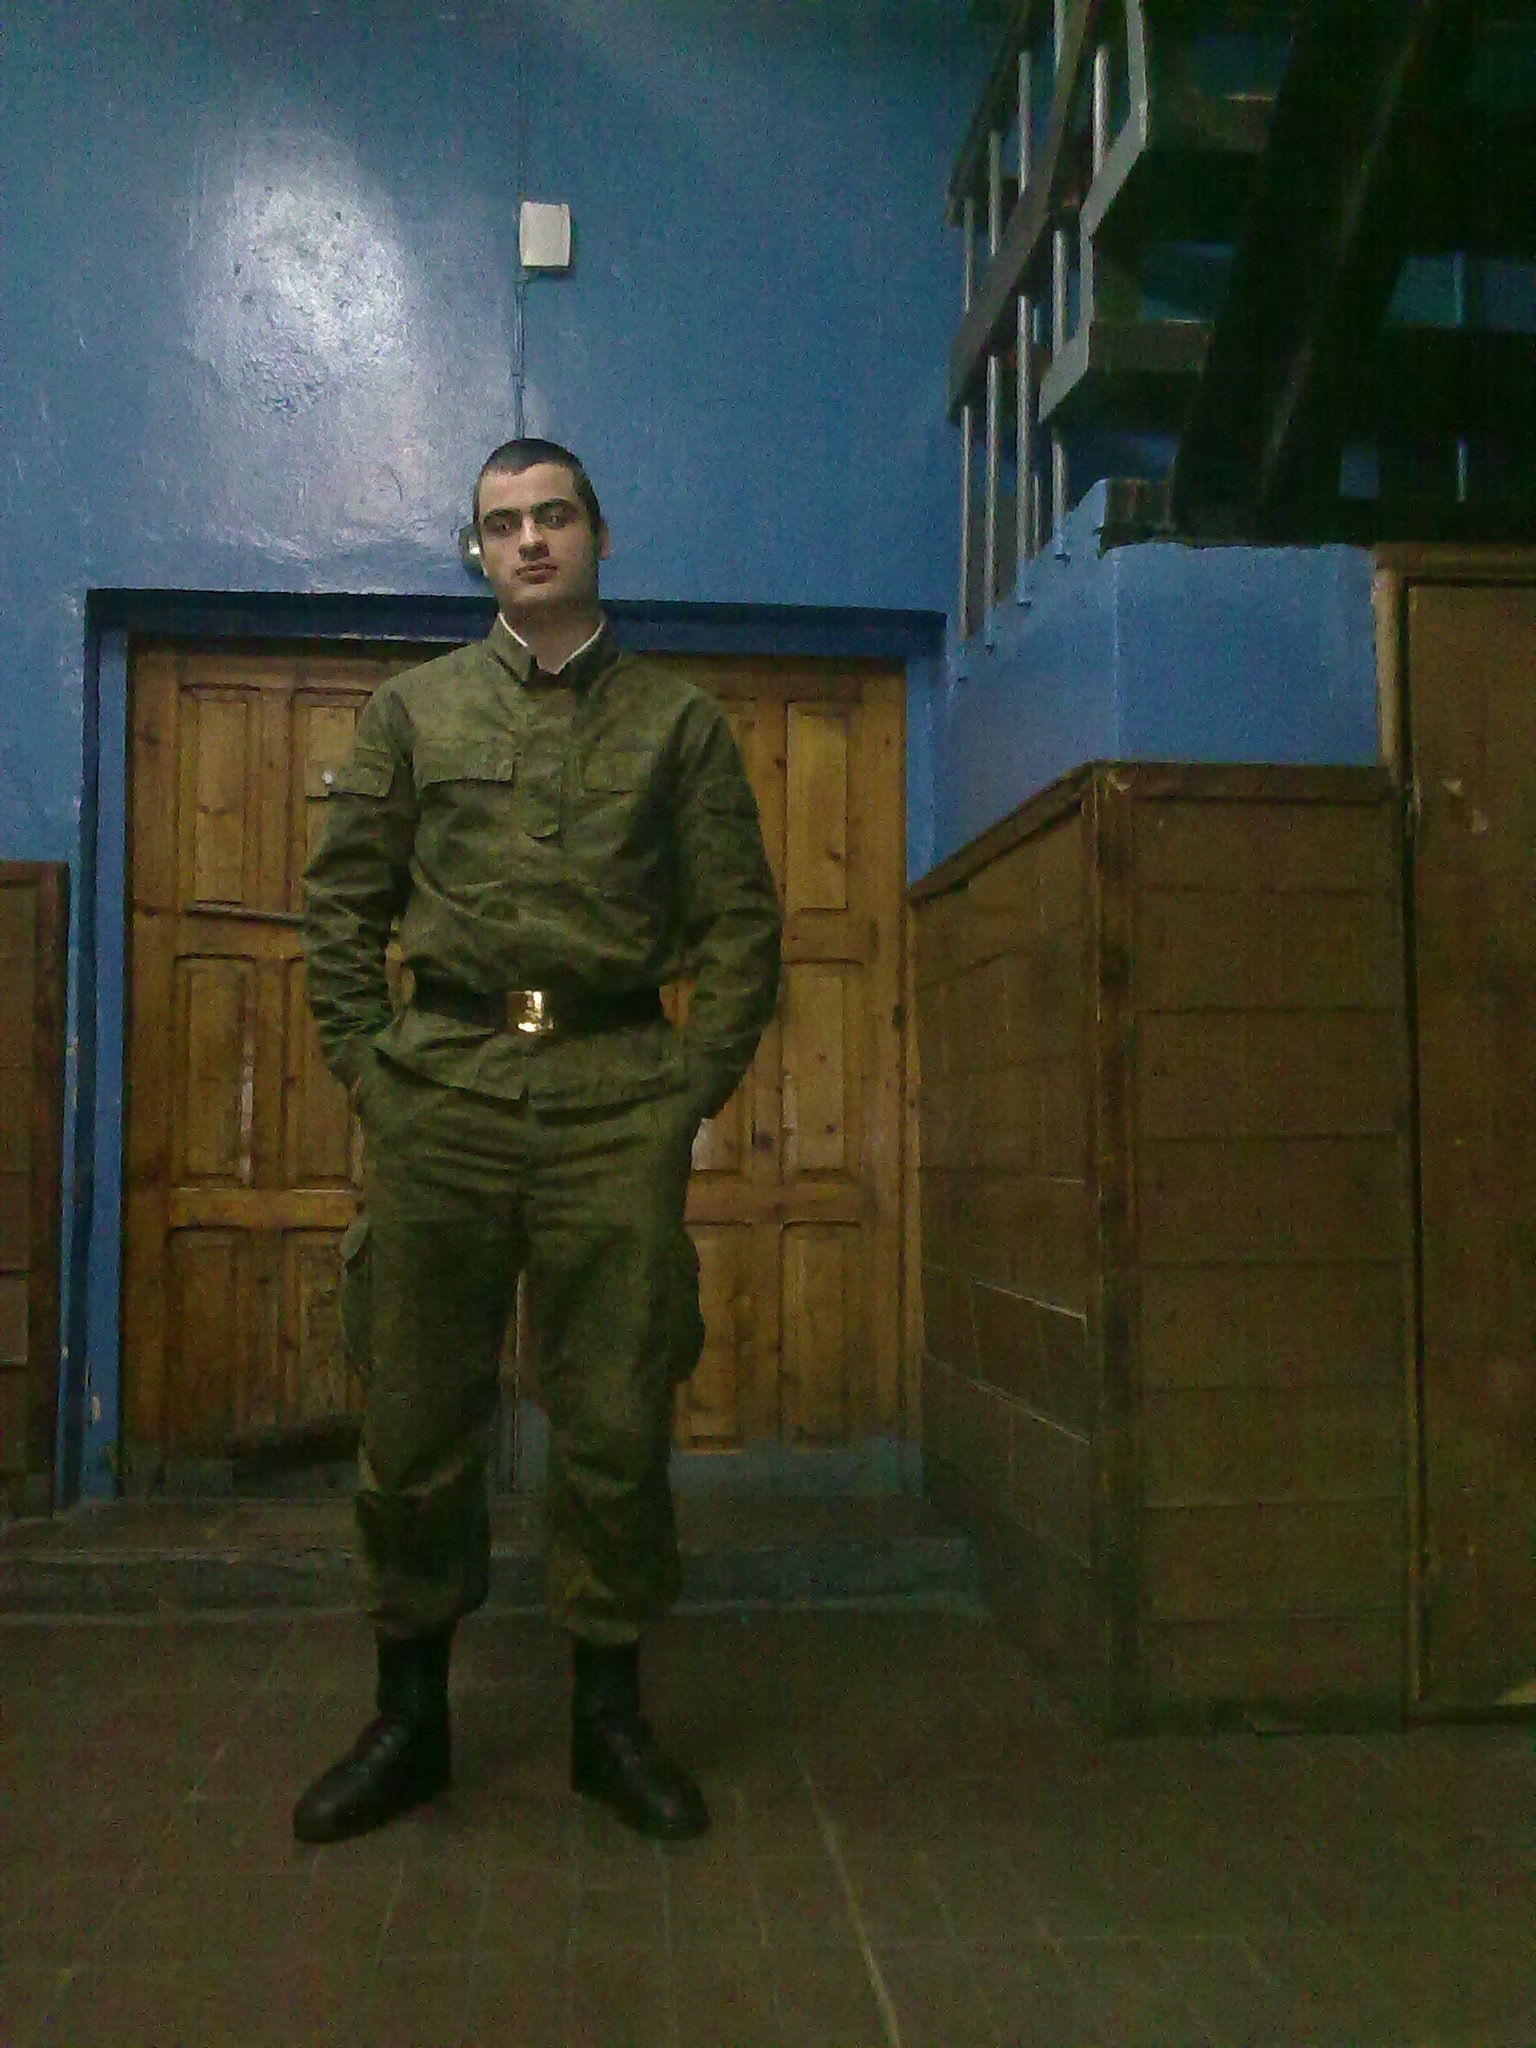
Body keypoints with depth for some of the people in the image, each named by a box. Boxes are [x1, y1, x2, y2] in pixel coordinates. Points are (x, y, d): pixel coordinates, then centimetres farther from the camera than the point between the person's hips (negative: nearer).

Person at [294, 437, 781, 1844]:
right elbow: (340, 901, 11)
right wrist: (366, 1068, 1)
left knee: (617, 1421, 3)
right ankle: (409, 1715, 22)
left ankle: (610, 1713, 20)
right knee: (417, 1417, 6)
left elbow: (742, 922, 7)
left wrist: (697, 1083, -3)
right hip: (439, 1092, 1)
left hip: (617, 1098, -1)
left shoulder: (680, 720, 10)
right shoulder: (415, 710, 13)